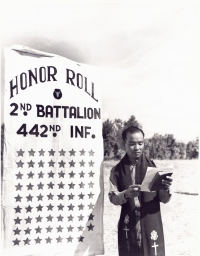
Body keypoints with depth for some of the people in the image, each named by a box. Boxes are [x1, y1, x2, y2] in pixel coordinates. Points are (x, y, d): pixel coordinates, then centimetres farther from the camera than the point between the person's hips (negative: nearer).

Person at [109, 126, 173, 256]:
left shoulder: (152, 166, -1)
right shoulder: (117, 170, 0)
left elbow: (164, 199, -1)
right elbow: (113, 198, -4)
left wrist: (166, 188, -23)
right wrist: (126, 194, -24)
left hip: (151, 226, 0)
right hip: (128, 226, 1)